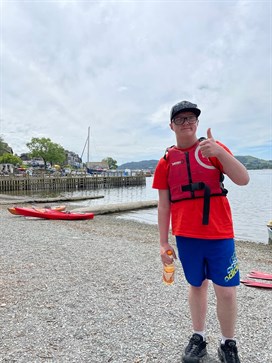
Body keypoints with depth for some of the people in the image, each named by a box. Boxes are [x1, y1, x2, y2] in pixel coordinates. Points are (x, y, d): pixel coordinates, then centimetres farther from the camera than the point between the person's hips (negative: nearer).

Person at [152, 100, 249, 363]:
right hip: (186, 236, 2)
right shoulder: (166, 161, 4)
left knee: (226, 292, 4)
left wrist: (218, 151, -24)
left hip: (219, 234, -1)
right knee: (196, 286, 15)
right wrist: (163, 243, 5)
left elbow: (243, 179, -10)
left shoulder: (214, 148, 0)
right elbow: (164, 205, 6)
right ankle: (198, 338, 34)